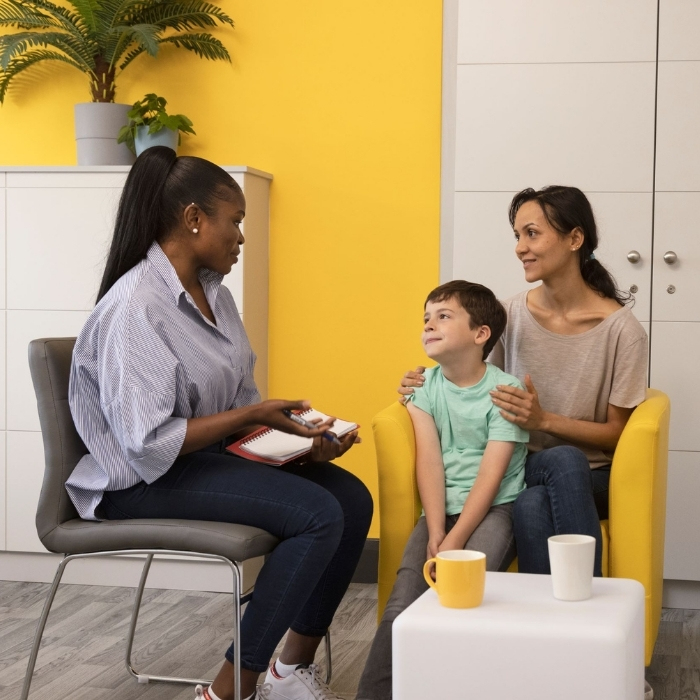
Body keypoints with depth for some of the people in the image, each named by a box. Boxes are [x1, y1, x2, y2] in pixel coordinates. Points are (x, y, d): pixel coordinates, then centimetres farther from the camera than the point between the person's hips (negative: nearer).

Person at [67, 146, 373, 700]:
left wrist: (302, 440, -6)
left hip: (213, 452, 9)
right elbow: (149, 443, -25)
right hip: (141, 479, -9)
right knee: (317, 514, -23)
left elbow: (242, 405, 11)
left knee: (351, 497, -7)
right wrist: (249, 417, -19)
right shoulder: (135, 306, -21)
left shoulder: (214, 294, 7)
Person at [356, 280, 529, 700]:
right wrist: (435, 532, -15)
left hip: (495, 508, -3)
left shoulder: (505, 390, -6)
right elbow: (430, 461, -2)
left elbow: (491, 474, -12)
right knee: (402, 604, -17)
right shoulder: (425, 385, 8)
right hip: (441, 509, 4)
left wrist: (454, 541, -21)